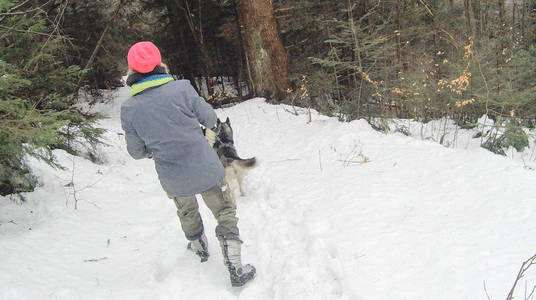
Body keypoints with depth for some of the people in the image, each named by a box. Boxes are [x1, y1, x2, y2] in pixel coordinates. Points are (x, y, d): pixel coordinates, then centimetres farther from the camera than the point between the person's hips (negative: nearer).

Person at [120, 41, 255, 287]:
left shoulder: (129, 109, -11)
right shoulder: (181, 88, -17)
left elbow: (137, 151, -1)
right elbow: (209, 117, -3)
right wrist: (211, 130, 21)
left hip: (173, 180, 3)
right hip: (205, 170, -2)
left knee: (186, 212, 32)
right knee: (225, 214, 15)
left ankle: (200, 248, 53)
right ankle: (236, 270, 15)